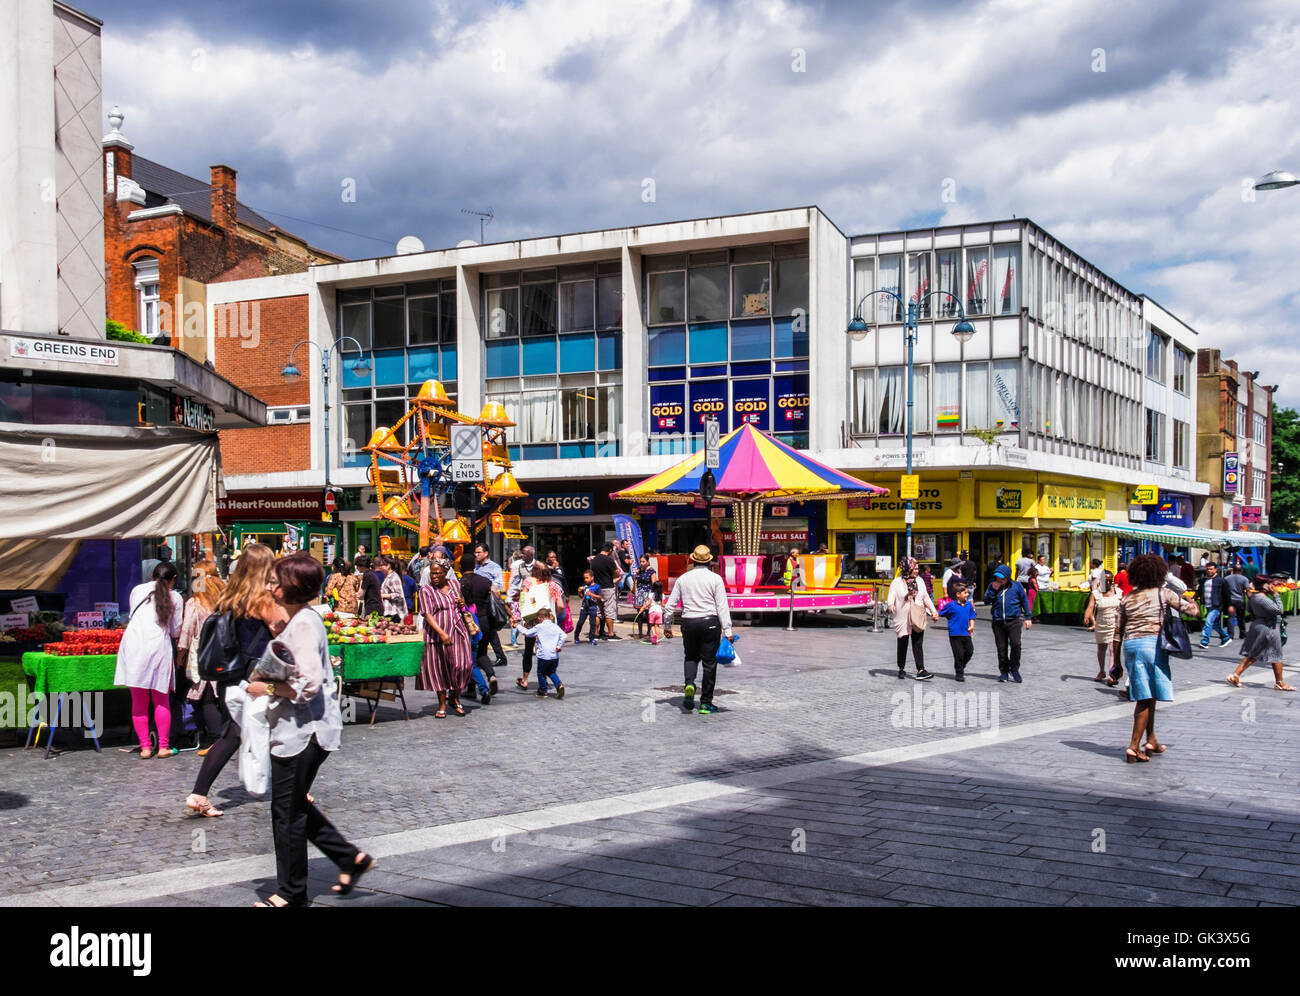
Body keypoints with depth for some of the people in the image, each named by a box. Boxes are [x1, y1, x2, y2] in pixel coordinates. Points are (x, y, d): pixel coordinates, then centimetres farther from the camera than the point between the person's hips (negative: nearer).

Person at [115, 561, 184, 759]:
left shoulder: (137, 590, 14)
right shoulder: (175, 598, 9)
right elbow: (175, 631, 12)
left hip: (133, 645, 1)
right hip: (158, 646, -1)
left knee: (139, 702, 7)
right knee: (161, 700, 8)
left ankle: (145, 747, 8)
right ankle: (163, 746, 8)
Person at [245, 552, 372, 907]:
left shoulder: (303, 625, -19)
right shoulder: (303, 619, 12)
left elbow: (310, 684, -26)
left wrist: (268, 688, -16)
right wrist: (269, 680, 9)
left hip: (303, 730, -10)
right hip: (297, 728, 10)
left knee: (287, 810, 3)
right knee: (295, 805, 18)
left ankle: (291, 891, 16)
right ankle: (351, 857, 23)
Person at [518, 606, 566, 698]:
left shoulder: (539, 627, -4)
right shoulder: (555, 627, 6)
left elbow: (527, 633, 3)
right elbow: (563, 635, -4)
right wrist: (559, 646, 2)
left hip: (543, 656, -4)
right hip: (555, 656, 4)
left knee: (541, 673, 12)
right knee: (552, 672, 20)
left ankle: (542, 692, 16)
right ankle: (559, 685, -3)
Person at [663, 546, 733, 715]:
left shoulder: (683, 579, 5)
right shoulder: (715, 579, -3)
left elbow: (670, 604, 6)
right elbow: (722, 607, -8)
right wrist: (727, 631, -6)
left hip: (688, 623, 2)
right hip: (710, 622, -2)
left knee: (690, 657, 20)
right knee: (709, 661, 6)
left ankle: (689, 683, -9)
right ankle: (705, 703, 8)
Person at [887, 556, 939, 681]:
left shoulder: (919, 581, 10)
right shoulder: (897, 582, -4)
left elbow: (926, 597, 18)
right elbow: (892, 595, -14)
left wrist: (933, 610, 17)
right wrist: (891, 604, -35)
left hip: (918, 619, 3)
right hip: (903, 619, -3)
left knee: (918, 645, -2)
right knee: (902, 644, 8)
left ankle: (920, 671, -6)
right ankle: (902, 669, 23)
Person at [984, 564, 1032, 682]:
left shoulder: (1016, 586, 2)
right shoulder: (993, 585, 7)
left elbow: (1024, 601, 11)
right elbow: (986, 601, 3)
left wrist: (1027, 618, 10)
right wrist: (993, 590, -11)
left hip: (1013, 621, -2)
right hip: (998, 622, 2)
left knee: (1015, 644, -16)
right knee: (1001, 648, 5)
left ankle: (1014, 669, 3)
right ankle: (1004, 671, 19)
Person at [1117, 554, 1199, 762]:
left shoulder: (1127, 598, 12)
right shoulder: (1163, 593, 1)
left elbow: (1119, 630, 13)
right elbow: (1192, 609, 4)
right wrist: (1188, 599, 28)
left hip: (1130, 645, 5)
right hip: (1151, 643, -5)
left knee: (1146, 696, 15)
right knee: (1147, 697, -1)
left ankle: (1151, 740, 23)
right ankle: (1133, 746, -4)